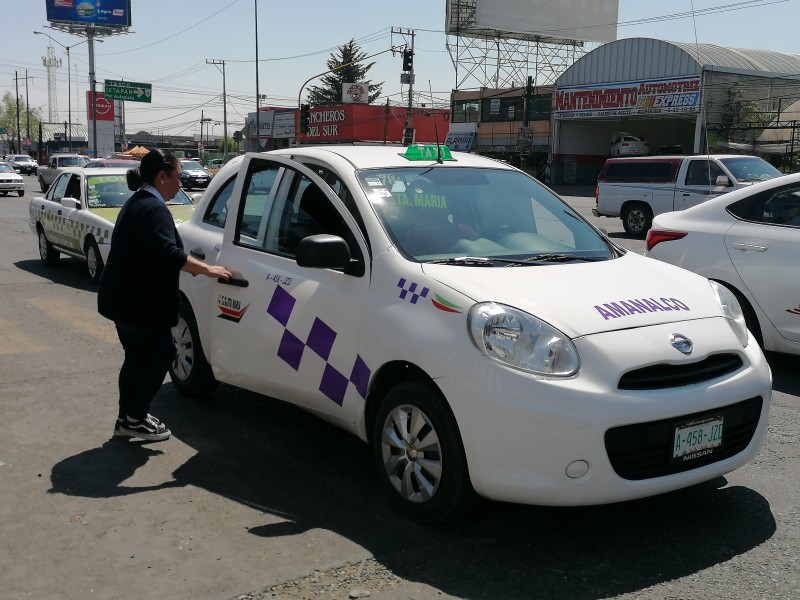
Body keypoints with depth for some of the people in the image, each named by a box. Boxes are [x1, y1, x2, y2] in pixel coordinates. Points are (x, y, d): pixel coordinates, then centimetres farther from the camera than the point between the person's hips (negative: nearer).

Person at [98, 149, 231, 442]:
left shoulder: (136, 203, 17)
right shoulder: (153, 209, -18)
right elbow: (168, 254, -30)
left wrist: (196, 266, 21)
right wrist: (207, 269, -25)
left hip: (123, 299, 10)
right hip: (139, 304, -10)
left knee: (137, 357, 17)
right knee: (161, 354, 0)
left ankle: (127, 417, 24)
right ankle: (136, 419, 4)